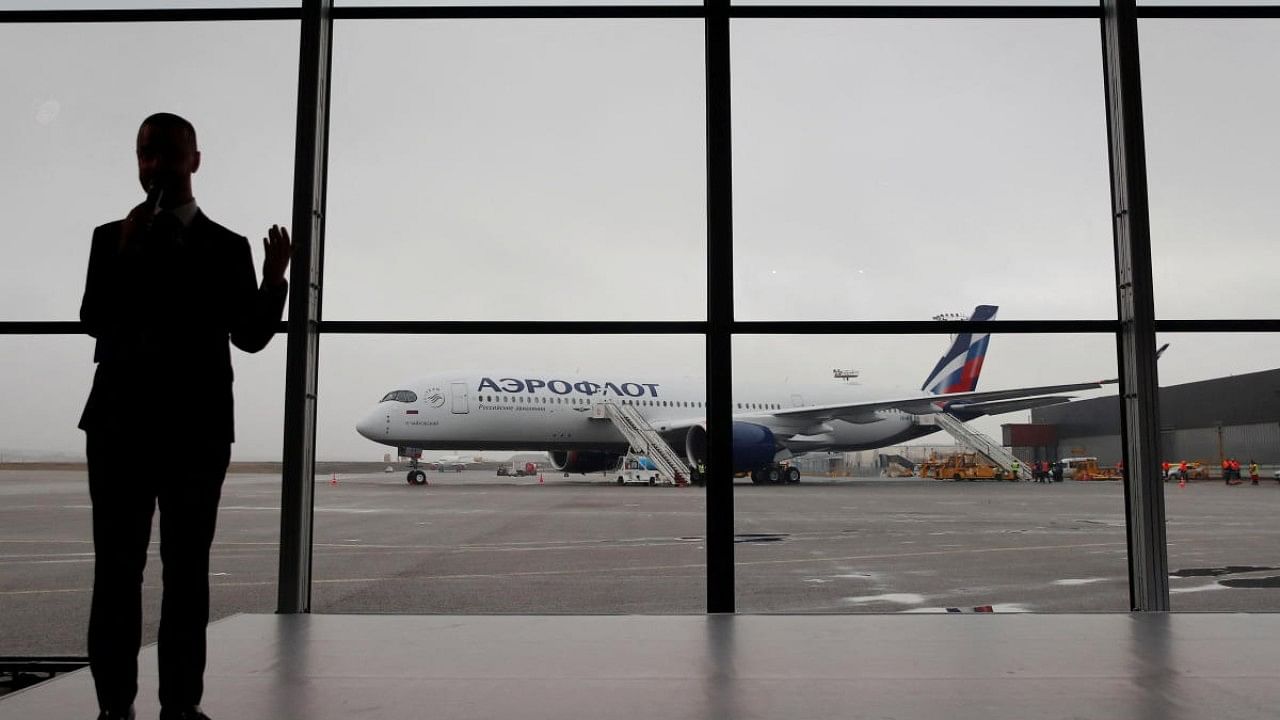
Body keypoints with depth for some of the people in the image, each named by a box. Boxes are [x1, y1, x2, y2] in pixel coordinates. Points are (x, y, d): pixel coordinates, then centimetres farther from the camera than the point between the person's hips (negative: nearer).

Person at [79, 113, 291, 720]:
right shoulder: (112, 237, 9)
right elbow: (93, 320, -2)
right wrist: (126, 255, -14)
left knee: (188, 570, 4)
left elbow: (250, 337, 3)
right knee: (117, 566, 1)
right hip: (120, 423, 1)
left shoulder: (227, 247, 7)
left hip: (197, 427, 0)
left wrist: (274, 278, -13)